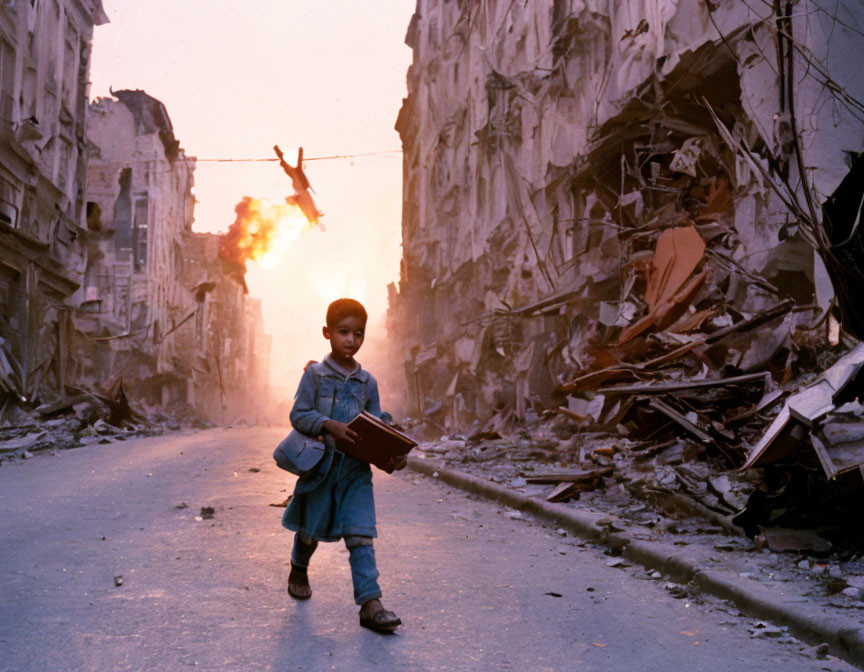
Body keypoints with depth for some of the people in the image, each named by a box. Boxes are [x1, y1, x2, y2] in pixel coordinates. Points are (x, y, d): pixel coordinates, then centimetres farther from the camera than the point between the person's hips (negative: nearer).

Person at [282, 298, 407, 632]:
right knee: (309, 529, 17)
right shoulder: (315, 374, -3)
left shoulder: (367, 382, 6)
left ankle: (370, 602, -10)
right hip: (320, 464, -1)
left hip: (356, 469, 1)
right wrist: (329, 425, -24)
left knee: (360, 535, -8)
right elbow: (298, 416, -8)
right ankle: (299, 570, 47)